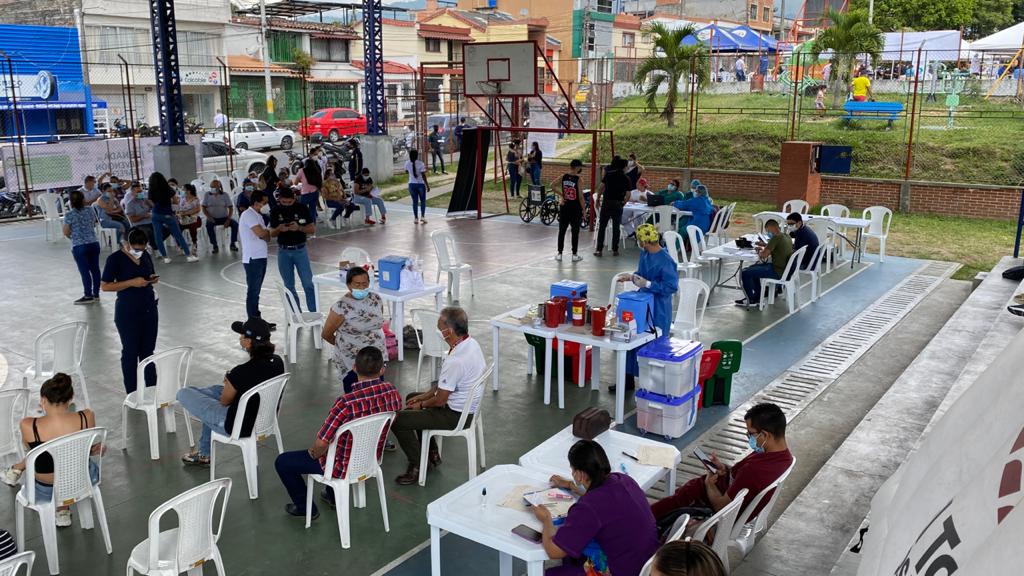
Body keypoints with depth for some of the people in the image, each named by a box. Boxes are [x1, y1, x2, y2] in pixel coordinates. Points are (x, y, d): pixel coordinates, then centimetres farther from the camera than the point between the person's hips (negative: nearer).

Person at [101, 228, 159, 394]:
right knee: (130, 352, 5)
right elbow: (104, 286, -13)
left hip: (149, 310, 5)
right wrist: (132, 282, -22)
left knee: (148, 351, 12)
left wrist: (153, 280, -4)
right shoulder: (115, 259, -11)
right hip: (128, 313, -5)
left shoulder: (145, 255, 6)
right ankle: (132, 394, 15)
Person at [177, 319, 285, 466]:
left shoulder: (241, 372, -32)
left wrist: (228, 381, 6)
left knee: (183, 393, 7)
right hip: (265, 419, 7)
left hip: (237, 427, -7)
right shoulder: (278, 362, -11)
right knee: (214, 389, 30)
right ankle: (204, 454, 41)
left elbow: (224, 402, -12)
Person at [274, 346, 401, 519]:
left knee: (282, 462, 12)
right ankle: (333, 495, 47)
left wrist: (314, 453, -6)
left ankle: (305, 508, 27)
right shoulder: (393, 392, -16)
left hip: (345, 467, -6)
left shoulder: (346, 402, -35)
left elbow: (320, 444, -28)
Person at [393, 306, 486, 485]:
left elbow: (440, 400, -22)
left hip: (455, 416, -10)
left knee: (398, 420, -7)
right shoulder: (471, 343, -4)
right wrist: (422, 396, 9)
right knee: (412, 398, 27)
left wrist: (422, 404, -2)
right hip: (467, 405, 10)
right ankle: (432, 454, 32)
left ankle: (417, 466, 8)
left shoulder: (456, 361, -33)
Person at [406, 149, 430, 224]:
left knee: (415, 201, 11)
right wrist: (427, 185, -9)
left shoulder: (407, 163, -4)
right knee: (423, 200, 12)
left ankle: (415, 218, 9)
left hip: (412, 184, 3)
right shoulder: (420, 163, -15)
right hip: (420, 184, -3)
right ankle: (422, 216, 2)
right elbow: (423, 176, -15)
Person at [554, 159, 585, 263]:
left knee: (562, 231, 11)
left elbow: (552, 185, -1)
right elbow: (580, 196, -14)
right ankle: (574, 255, 11)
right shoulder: (578, 179, -13)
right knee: (575, 232, 7)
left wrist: (561, 194, 4)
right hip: (575, 208, -3)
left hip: (564, 207, 4)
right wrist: (584, 209, -6)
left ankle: (559, 254, 13)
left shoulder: (563, 176, -2)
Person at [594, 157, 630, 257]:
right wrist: (623, 203, 14)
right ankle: (615, 250, 12)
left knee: (602, 227, 5)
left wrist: (598, 200, 4)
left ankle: (599, 249, 3)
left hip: (606, 203, -1)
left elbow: (601, 188, -4)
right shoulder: (626, 179, 2)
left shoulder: (608, 174, 1)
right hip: (618, 204, 1)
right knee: (616, 228, 9)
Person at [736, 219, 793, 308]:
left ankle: (751, 301, 2)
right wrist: (765, 245, 17)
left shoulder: (776, 237, -20)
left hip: (778, 271, -10)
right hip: (784, 268, 10)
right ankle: (757, 296, 29)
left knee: (745, 273, -10)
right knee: (752, 268, 26)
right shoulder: (787, 237, 7)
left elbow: (764, 255, -21)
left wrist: (760, 251, 0)